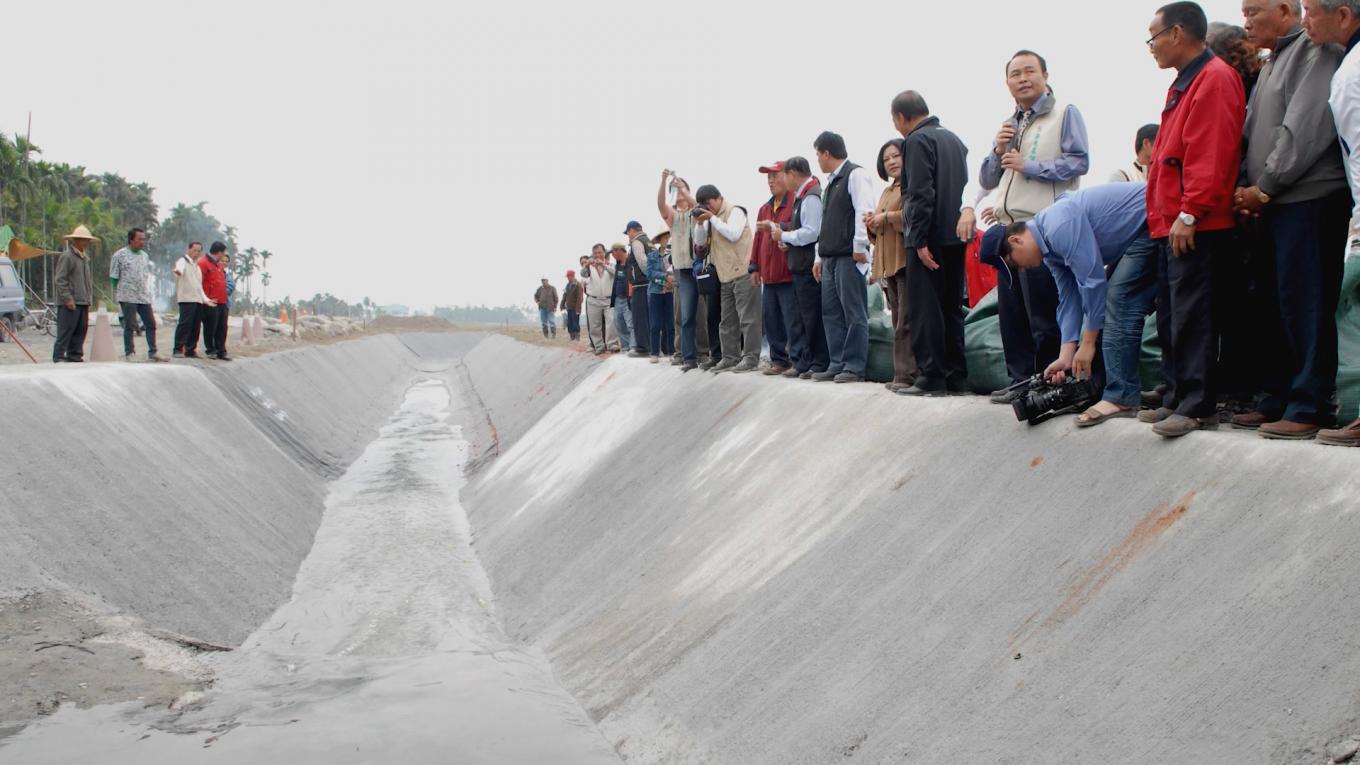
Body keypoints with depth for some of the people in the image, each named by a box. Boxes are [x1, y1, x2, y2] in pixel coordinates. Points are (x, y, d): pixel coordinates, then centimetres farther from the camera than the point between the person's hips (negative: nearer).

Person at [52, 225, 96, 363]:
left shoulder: (85, 258, 19)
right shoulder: (67, 256, -8)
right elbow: (60, 279, -13)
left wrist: (89, 300, 18)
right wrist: (68, 298, -17)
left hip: (83, 302, 8)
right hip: (70, 303, -8)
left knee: (81, 331, 8)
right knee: (65, 331, -8)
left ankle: (75, 356, 15)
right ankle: (59, 357, -6)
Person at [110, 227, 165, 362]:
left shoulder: (145, 256, 14)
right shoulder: (119, 255, -3)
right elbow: (114, 277, -2)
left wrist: (148, 292, 14)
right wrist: (116, 295, -6)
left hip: (144, 297, 6)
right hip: (128, 297, -6)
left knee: (151, 324, 5)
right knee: (129, 326, -3)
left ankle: (152, 352, 11)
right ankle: (129, 354, 4)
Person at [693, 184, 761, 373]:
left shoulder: (735, 212, -5)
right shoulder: (710, 218, 18)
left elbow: (733, 234, -20)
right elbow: (700, 241, 14)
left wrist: (713, 218, -14)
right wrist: (699, 223, -2)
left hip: (743, 272, -9)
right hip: (725, 276, 9)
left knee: (748, 317, -9)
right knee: (728, 320, 11)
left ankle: (751, 358, -9)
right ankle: (730, 357, 16)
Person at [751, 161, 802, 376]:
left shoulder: (796, 202, -5)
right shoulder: (765, 208, 21)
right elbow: (758, 238, 22)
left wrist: (776, 227, -21)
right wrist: (755, 267, 18)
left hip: (789, 274, -8)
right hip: (769, 275, 8)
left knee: (793, 321, -8)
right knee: (770, 320, 9)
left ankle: (798, 360, -4)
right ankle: (779, 360, 16)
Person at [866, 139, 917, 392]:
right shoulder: (887, 192, 25)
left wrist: (887, 217, -12)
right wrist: (872, 224, 8)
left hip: (907, 260, -9)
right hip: (889, 264, 9)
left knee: (906, 323, -12)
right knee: (899, 322, 7)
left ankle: (907, 374, -14)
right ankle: (902, 374, 7)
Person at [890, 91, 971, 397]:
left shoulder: (917, 140, -9)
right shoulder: (953, 138, 17)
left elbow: (921, 194, -17)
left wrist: (920, 240, -18)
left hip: (931, 237, -8)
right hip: (956, 235, 8)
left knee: (924, 309, -5)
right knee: (951, 308, 12)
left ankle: (930, 377, -6)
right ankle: (956, 377, 14)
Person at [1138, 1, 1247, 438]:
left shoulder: (1214, 79, -10)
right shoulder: (1184, 83, 21)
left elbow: (1211, 155, -19)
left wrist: (1189, 213, -22)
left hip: (1195, 226, -10)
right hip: (1172, 224, 10)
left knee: (1191, 317, -9)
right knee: (1171, 317, 12)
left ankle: (1198, 408, -7)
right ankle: (1178, 398, 18)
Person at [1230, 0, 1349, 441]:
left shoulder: (1315, 51, -6)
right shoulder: (1273, 63, 23)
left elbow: (1306, 129, -15)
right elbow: (1255, 132, 20)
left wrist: (1264, 188, -12)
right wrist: (1246, 188, 5)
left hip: (1309, 200, -9)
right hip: (1275, 205, 9)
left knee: (1305, 306, -9)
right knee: (1276, 307, 10)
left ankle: (1309, 409, -6)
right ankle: (1280, 400, 16)